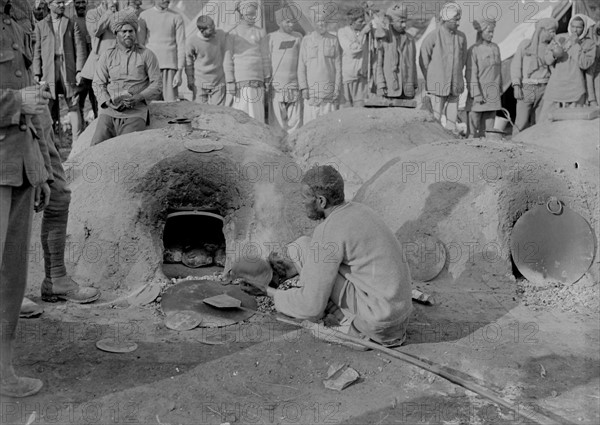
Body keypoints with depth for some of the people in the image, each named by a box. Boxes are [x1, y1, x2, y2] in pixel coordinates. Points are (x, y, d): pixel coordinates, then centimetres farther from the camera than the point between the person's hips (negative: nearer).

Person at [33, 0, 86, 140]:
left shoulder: (72, 24, 11)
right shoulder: (40, 25, 13)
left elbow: (80, 48, 4)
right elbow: (37, 51, 10)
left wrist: (79, 70, -7)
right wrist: (37, 73, 2)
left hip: (68, 69, -1)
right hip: (48, 69, 1)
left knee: (74, 106, -5)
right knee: (50, 106, 1)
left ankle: (77, 141, -4)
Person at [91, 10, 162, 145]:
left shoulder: (146, 54, 9)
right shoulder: (107, 56, 16)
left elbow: (157, 83, 4)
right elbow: (98, 83, 13)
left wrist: (139, 97, -11)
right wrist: (108, 101, -7)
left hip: (136, 110, -2)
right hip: (109, 110, 2)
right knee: (97, 145, -16)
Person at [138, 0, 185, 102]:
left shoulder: (177, 17, 4)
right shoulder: (144, 16, 7)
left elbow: (181, 46, 1)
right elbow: (140, 44, 7)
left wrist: (179, 72, -7)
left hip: (170, 67, -1)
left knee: (171, 102, -6)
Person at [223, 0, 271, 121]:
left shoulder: (260, 32, 11)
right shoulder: (233, 34, 6)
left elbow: (265, 57, 13)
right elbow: (227, 60, 4)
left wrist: (267, 80, 9)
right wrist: (230, 82, -4)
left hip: (257, 80, 2)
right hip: (239, 80, -2)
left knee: (257, 114, -1)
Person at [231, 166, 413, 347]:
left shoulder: (328, 232, -18)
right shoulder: (358, 210, 9)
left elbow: (311, 305, -15)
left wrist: (271, 293, 2)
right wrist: (298, 266, 15)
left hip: (376, 322, -9)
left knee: (301, 247, -5)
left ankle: (345, 321, 6)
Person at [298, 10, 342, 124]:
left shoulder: (333, 40, 8)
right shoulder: (306, 40, 7)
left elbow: (338, 66, 7)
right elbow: (301, 66, 6)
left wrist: (337, 88, 0)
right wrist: (303, 88, -2)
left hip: (330, 90, 0)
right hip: (311, 89, 0)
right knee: (310, 121, -4)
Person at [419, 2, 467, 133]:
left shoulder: (461, 37, 5)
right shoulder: (434, 36, -7)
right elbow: (423, 59, -1)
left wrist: (457, 77, 15)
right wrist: (430, 80, 3)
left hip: (455, 86, 4)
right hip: (438, 86, -4)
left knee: (452, 117, 6)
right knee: (435, 118, -3)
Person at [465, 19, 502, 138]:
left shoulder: (495, 48, 10)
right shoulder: (473, 50, -8)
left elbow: (498, 69, 16)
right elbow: (471, 73, -11)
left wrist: (500, 89, 15)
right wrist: (476, 94, -15)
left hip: (493, 92, 6)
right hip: (478, 89, -5)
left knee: (488, 126, 6)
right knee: (473, 125, -2)